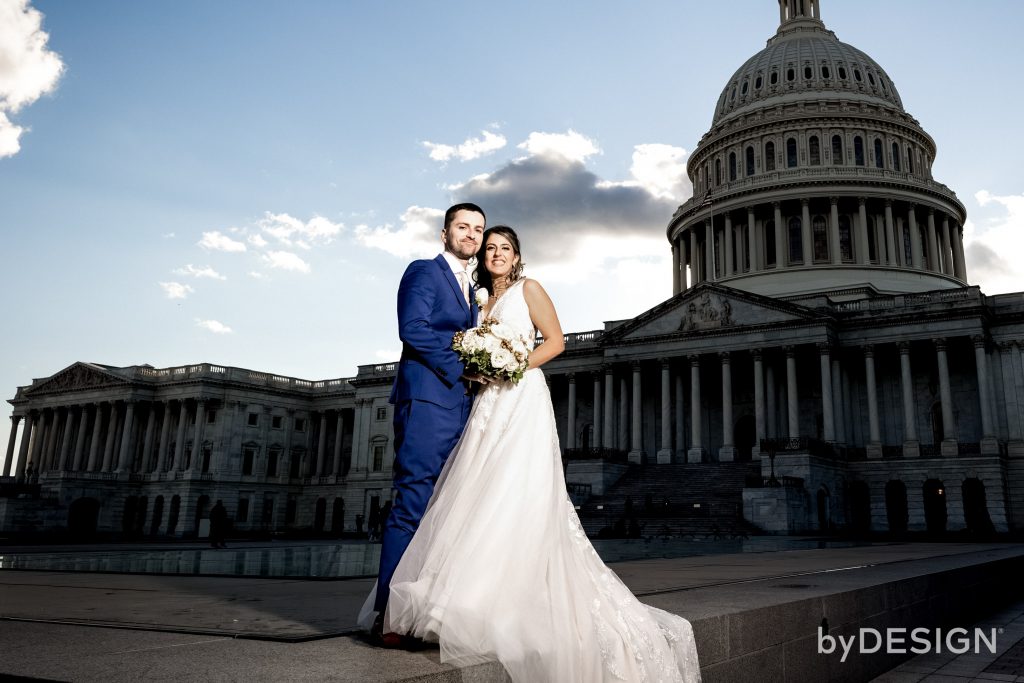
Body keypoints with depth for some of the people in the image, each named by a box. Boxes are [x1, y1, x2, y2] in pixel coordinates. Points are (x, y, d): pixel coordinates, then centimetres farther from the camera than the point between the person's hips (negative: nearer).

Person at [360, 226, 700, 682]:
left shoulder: (528, 289, 6)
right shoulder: (485, 303, 23)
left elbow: (555, 341, -1)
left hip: (522, 401, -6)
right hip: (490, 405, 6)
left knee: (514, 494, -14)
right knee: (481, 496, -1)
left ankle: (513, 606, -12)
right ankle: (477, 602, 2)